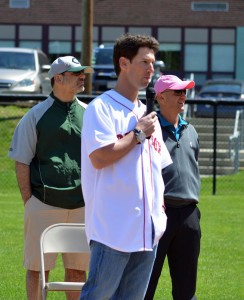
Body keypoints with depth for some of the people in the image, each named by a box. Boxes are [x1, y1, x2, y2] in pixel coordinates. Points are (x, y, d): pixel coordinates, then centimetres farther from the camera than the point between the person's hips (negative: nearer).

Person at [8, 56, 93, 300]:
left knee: (78, 268, 7)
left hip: (82, 205, 3)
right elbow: (21, 162, 1)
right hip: (44, 205, -3)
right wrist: (29, 202, -5)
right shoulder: (36, 115, 1)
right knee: (38, 267, 1)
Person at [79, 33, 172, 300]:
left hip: (146, 230, 8)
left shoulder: (147, 115, 19)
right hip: (113, 226, -8)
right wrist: (139, 133, -8)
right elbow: (99, 157, -18)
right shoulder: (101, 108, -6)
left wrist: (159, 207, 17)